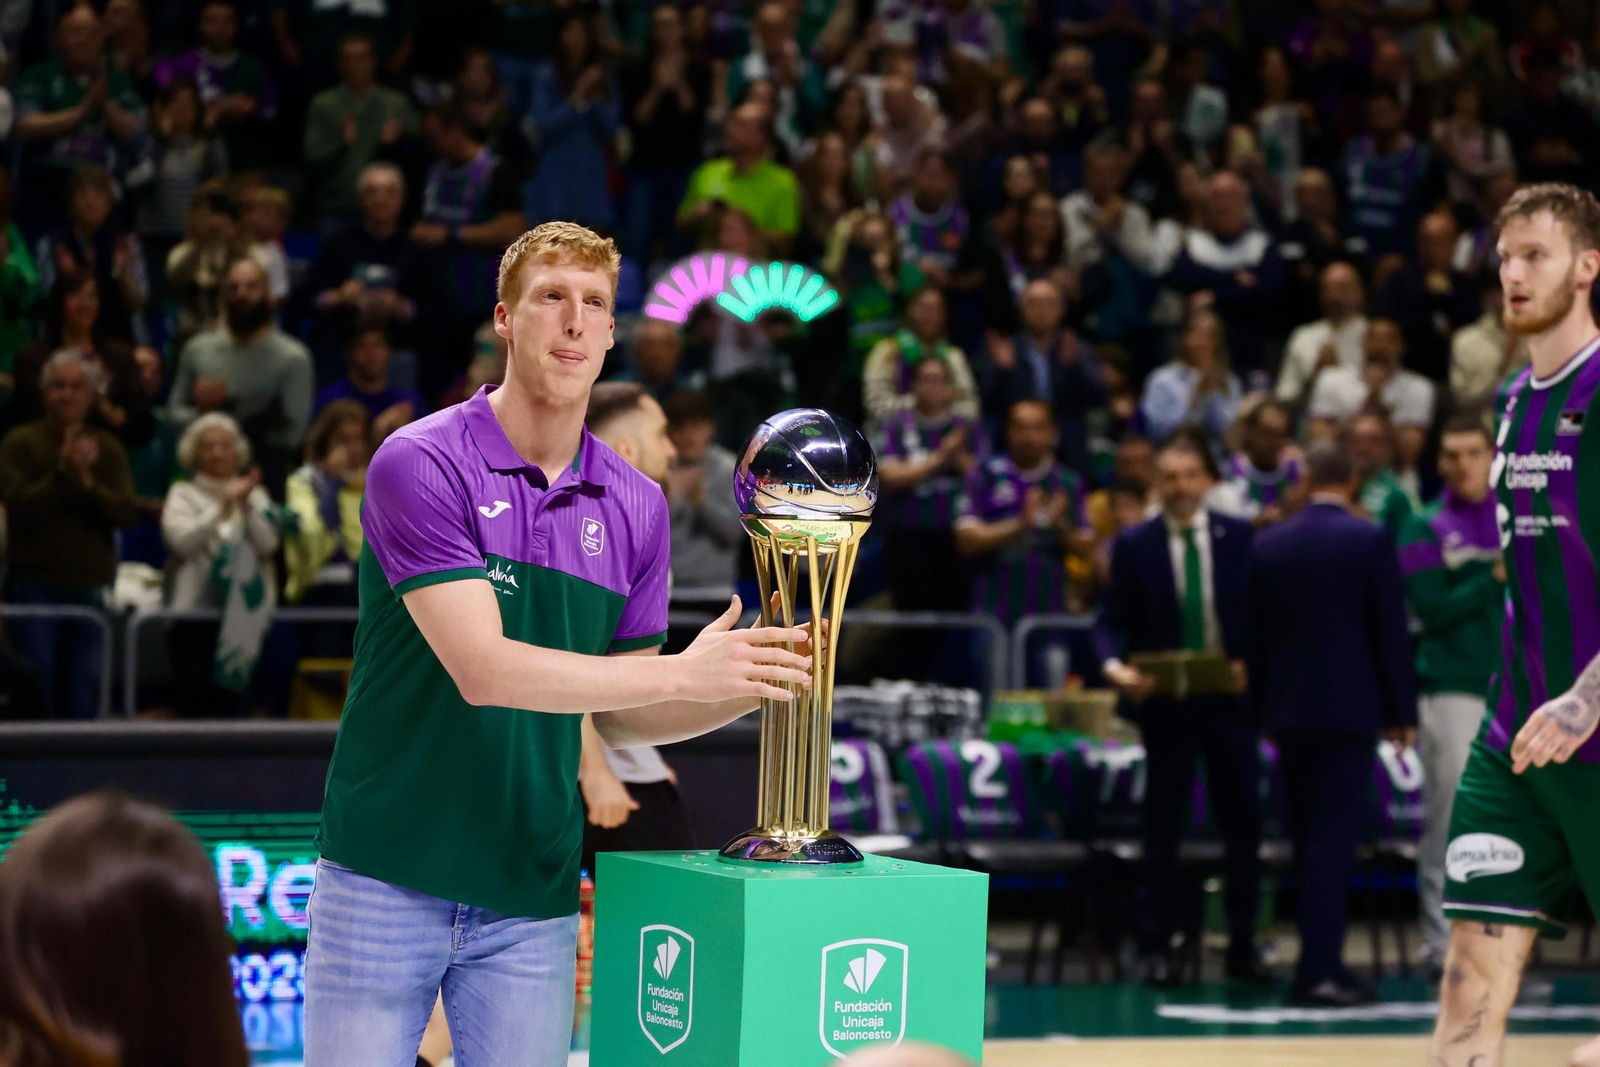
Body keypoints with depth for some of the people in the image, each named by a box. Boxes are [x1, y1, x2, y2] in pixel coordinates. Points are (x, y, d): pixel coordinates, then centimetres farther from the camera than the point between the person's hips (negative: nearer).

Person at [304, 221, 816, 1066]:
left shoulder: (635, 507, 6)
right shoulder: (420, 465, -10)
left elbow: (618, 715, 12)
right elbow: (482, 669, -20)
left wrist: (751, 688, -5)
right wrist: (687, 672, -22)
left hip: (531, 901, 4)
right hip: (388, 880, -4)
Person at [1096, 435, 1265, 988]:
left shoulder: (1241, 538, 4)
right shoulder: (1134, 546, 1)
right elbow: (1112, 624, 0)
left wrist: (1253, 666, -10)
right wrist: (1115, 666, -19)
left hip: (1231, 697, 1)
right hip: (1165, 702, -1)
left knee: (1243, 823, 4)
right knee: (1163, 827, 2)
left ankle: (1243, 945, 13)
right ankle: (1161, 946, 9)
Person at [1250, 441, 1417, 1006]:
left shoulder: (1267, 544, 5)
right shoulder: (1371, 540, -7)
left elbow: (1255, 635, 9)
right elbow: (1391, 631, -6)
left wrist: (1262, 710, 15)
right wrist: (1402, 712, 0)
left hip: (1287, 710, 4)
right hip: (1349, 707, -4)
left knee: (1308, 839, 13)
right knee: (1334, 838, -5)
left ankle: (1319, 959, 18)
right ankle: (1319, 968, -11)